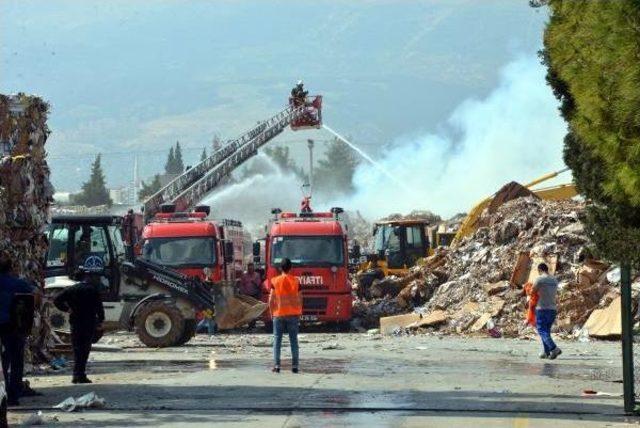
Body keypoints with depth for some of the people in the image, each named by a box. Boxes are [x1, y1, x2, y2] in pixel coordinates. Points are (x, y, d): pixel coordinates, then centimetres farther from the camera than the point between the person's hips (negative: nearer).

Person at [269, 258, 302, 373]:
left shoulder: (275, 281, -3)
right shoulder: (296, 281, 0)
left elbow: (271, 300, -3)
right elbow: (300, 299, 2)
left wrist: (272, 313, 8)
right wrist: (299, 313, 11)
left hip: (278, 314, -1)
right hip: (293, 314, 1)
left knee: (277, 341, 4)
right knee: (294, 341, 4)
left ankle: (276, 365, -2)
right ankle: (295, 366, 1)